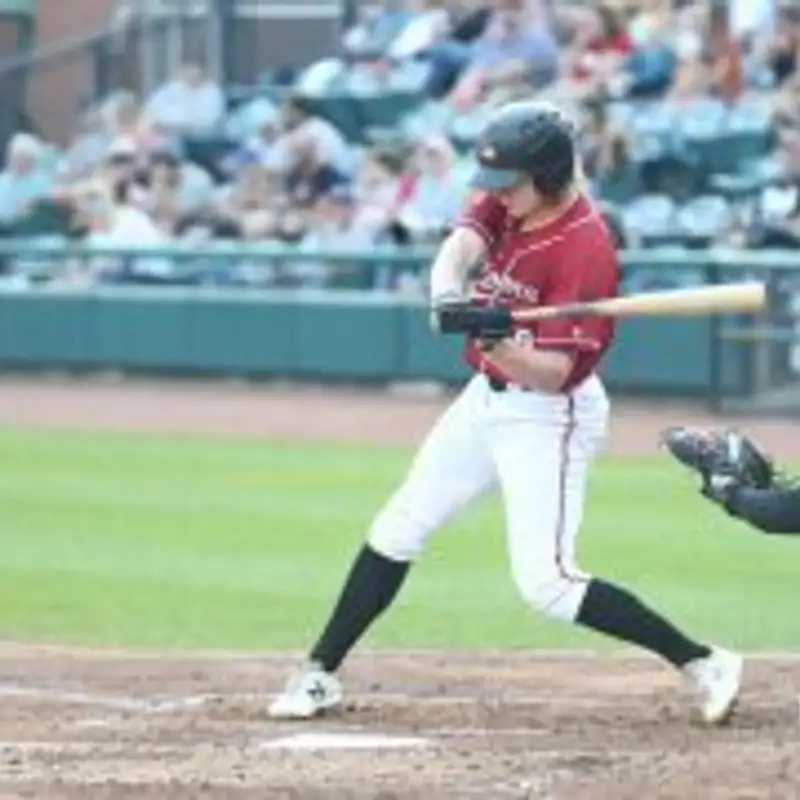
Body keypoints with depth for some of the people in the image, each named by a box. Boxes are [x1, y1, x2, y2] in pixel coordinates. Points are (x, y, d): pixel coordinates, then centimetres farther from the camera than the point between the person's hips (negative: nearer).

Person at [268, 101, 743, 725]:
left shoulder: (585, 248, -26)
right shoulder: (507, 203, -3)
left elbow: (551, 373, -28)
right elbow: (460, 247, -20)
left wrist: (495, 341, -46)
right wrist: (448, 295, -42)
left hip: (551, 415, -8)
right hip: (489, 396, 8)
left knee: (544, 581, -15)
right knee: (397, 530, 11)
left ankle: (704, 665, -10)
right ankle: (320, 674, 22)